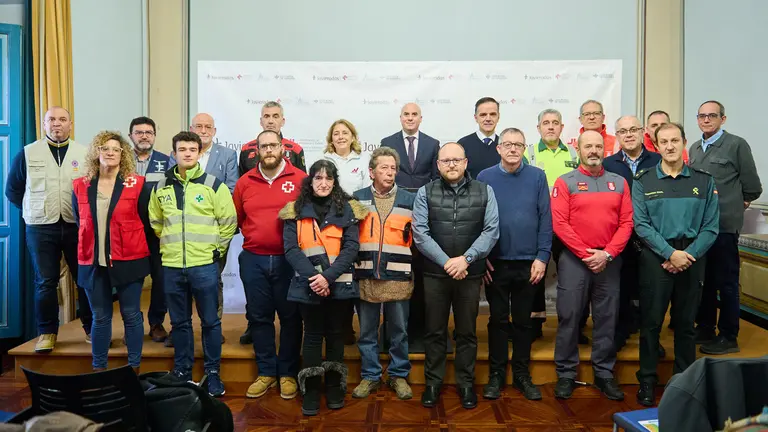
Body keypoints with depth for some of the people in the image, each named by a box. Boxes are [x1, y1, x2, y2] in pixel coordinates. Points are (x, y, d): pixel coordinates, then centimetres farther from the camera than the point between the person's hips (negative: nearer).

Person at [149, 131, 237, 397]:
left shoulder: (214, 185, -3)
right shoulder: (161, 188, 7)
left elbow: (229, 222, -1)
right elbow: (156, 223, 19)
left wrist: (215, 250, -2)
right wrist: (168, 246, 12)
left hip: (204, 265, -3)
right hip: (171, 266, 3)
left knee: (210, 321, 5)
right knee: (179, 322, 13)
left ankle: (212, 373, 17)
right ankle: (182, 370, 27)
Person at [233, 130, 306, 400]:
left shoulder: (300, 179, -3)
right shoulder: (245, 182, 7)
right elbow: (236, 218, 15)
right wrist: (253, 235, 6)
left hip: (289, 260, -3)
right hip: (253, 260, 3)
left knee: (290, 317, 7)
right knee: (259, 317, 11)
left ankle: (288, 373, 21)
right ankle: (266, 372, 25)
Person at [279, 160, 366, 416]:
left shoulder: (347, 209, 3)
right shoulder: (296, 210, 3)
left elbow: (351, 247, -5)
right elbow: (291, 248, -5)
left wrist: (328, 276, -16)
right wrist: (313, 277, -17)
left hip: (339, 284, 0)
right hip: (308, 284, 0)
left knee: (335, 334, 11)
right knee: (313, 335, 7)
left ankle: (334, 388, 25)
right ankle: (311, 391, 17)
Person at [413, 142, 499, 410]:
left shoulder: (484, 192, 2)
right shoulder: (425, 193, 0)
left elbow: (491, 231, -5)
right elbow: (420, 233, -7)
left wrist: (466, 259, -15)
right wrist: (446, 262, -15)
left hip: (471, 274, 0)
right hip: (435, 273, 0)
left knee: (467, 332, 11)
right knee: (435, 331, 10)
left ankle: (466, 383, 25)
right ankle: (433, 382, 24)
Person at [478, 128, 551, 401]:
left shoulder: (537, 177, 0)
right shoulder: (485, 178, -1)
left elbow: (545, 219, -1)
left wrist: (542, 257, -6)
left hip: (528, 263, 1)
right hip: (495, 263, 0)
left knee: (524, 321, 12)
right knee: (498, 320, 10)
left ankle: (522, 374, 25)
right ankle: (496, 374, 22)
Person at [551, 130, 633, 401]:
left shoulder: (619, 183, 10)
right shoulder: (565, 182, 0)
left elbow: (626, 223, 3)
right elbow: (559, 224, -8)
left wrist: (607, 254, -9)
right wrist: (586, 254, -12)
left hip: (609, 261, 3)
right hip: (574, 260, -3)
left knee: (607, 318, 8)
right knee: (569, 317, 1)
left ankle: (604, 374, 20)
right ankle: (566, 374, 13)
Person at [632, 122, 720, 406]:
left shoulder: (704, 181, 6)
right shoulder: (643, 181, 1)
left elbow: (710, 227, 0)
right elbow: (641, 225, -7)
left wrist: (688, 255, -12)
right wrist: (671, 253, -15)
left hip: (692, 259, 2)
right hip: (655, 258, -1)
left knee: (686, 323, 10)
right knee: (651, 322, 3)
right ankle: (647, 381, 14)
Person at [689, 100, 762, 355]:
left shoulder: (736, 145, -5)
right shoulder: (694, 148, 13)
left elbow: (752, 187, -3)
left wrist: (737, 203, 10)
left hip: (724, 225, -6)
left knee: (726, 282, 2)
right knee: (704, 280, 14)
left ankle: (728, 337, 12)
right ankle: (705, 329, 25)